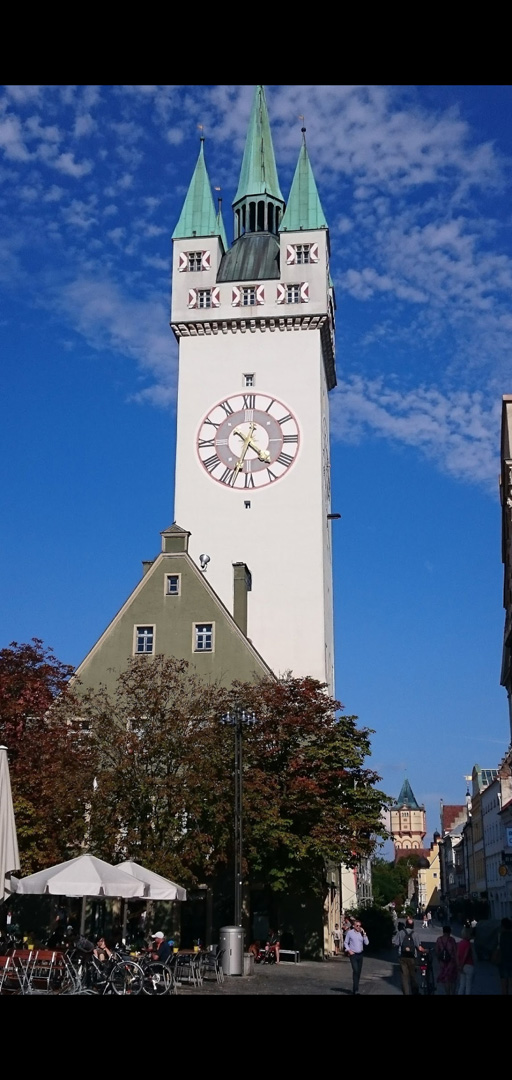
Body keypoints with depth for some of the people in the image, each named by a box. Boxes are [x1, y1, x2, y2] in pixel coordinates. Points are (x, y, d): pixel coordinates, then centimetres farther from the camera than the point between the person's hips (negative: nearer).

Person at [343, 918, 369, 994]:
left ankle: (355, 989, 20)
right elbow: (346, 942, 4)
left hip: (360, 954, 4)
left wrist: (364, 933, -9)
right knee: (355, 971, -16)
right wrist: (349, 950, -9)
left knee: (359, 972, 7)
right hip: (353, 954, -4)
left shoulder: (362, 933, 4)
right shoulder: (349, 932, -4)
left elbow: (366, 943, -3)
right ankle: (356, 990, -15)